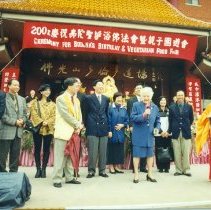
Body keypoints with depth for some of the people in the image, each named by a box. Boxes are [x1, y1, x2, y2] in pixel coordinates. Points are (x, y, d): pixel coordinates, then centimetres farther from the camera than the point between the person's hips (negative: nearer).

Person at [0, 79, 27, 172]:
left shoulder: (22, 99, 17)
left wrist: (22, 120, -4)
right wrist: (14, 122, -13)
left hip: (18, 131, 6)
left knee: (15, 155, 9)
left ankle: (13, 172, 18)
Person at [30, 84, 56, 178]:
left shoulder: (52, 104, 11)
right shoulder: (35, 102, 7)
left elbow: (54, 116, 2)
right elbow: (34, 114, -4)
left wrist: (47, 122, -15)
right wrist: (41, 122, -16)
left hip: (49, 129, 1)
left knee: (46, 149, 3)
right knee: (37, 149, 2)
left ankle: (44, 169, 11)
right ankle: (38, 169, 12)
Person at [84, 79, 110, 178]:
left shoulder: (106, 99, 12)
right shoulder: (88, 98, 3)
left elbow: (107, 113, 15)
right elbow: (86, 113, 6)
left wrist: (108, 126, 10)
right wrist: (86, 126, 3)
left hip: (103, 128, 3)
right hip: (92, 128, -3)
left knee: (103, 151, 7)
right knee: (92, 151, -1)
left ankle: (102, 170, 18)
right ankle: (91, 170, 12)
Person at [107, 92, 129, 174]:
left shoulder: (124, 109, 9)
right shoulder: (110, 108, -5)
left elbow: (127, 121, 10)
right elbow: (108, 121, -8)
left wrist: (122, 125, -9)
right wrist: (109, 131, -14)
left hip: (120, 133, 5)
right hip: (112, 133, -4)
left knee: (119, 150, 9)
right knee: (111, 150, 3)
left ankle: (116, 166, 20)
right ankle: (111, 166, 12)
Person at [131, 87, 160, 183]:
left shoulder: (155, 107, 9)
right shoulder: (136, 105, -3)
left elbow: (157, 120, 16)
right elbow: (132, 118, -11)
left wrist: (157, 128, -2)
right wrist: (143, 115, -23)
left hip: (150, 135, 4)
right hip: (138, 135, -4)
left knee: (150, 154, 10)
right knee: (137, 154, 3)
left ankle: (149, 174, 24)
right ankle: (136, 175, 16)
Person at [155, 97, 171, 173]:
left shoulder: (169, 111, 10)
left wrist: (167, 132, -6)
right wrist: (161, 132, -9)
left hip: (168, 134, 2)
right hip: (159, 134, -2)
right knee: (159, 151, -3)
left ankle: (166, 167, 10)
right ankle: (160, 167, 7)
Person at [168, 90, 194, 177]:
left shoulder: (189, 107, 6)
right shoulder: (172, 107, 5)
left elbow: (191, 119, 15)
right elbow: (170, 120, 7)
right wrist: (170, 130, 5)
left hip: (186, 133, 0)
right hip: (176, 133, 0)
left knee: (186, 153, 2)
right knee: (177, 153, 3)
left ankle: (186, 170, 13)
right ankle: (178, 170, 13)